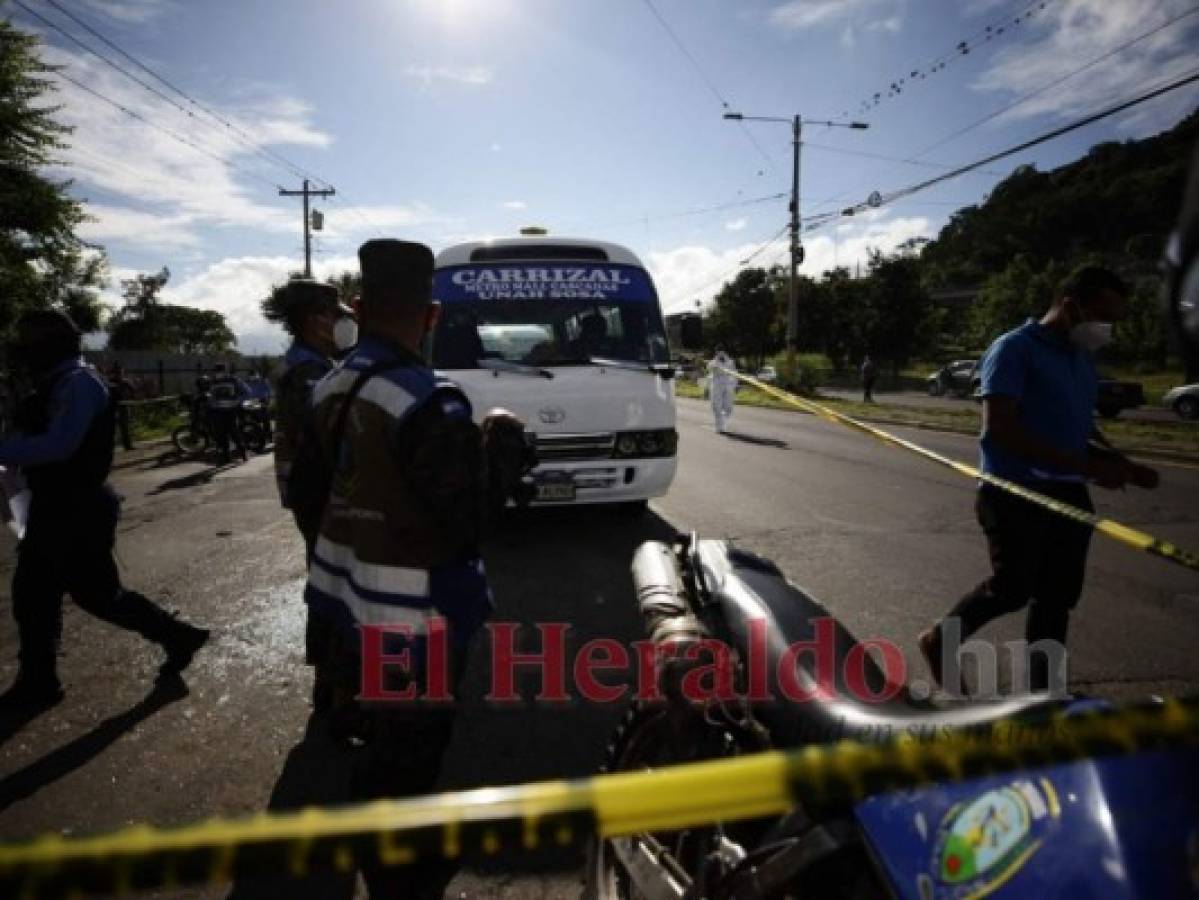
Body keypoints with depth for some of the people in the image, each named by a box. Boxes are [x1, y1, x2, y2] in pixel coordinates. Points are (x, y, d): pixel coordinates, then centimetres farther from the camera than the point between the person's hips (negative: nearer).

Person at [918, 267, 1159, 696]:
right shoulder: (1015, 349, -11)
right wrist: (1086, 466, -21)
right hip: (1015, 492, -8)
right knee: (1012, 588, -4)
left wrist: (1120, 463, 4)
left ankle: (1042, 693, 22)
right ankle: (940, 640, 20)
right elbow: (998, 428, -21)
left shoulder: (1082, 359, 15)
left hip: (1067, 494, 8)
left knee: (1058, 597, 9)